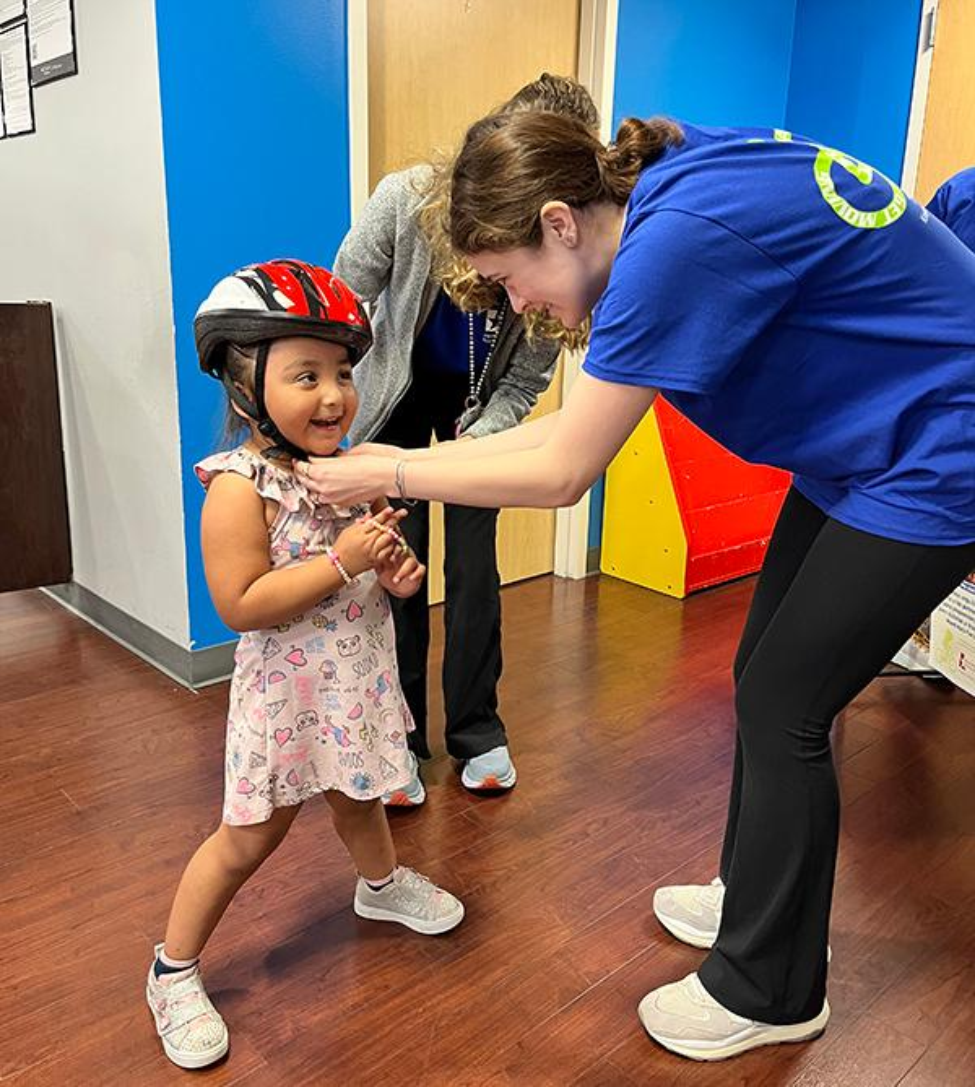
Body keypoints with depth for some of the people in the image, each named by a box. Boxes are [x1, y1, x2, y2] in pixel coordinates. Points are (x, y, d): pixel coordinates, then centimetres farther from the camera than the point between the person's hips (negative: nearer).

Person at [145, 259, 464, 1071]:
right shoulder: (241, 487, -23)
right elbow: (241, 605, -27)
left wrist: (395, 571, -7)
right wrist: (342, 561, -29)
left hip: (357, 677, 7)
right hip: (288, 693, -6)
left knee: (358, 795, 28)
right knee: (249, 838, 6)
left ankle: (383, 884, 56)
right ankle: (174, 970, 27)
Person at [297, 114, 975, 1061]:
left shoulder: (678, 238, -30)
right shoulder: (664, 189, 0)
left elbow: (560, 472, -24)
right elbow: (579, 425, 2)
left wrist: (392, 476, -13)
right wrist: (407, 458, -1)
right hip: (858, 440, 9)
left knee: (782, 709, -2)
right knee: (764, 675, 14)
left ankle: (767, 991, 20)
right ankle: (753, 898, 37)